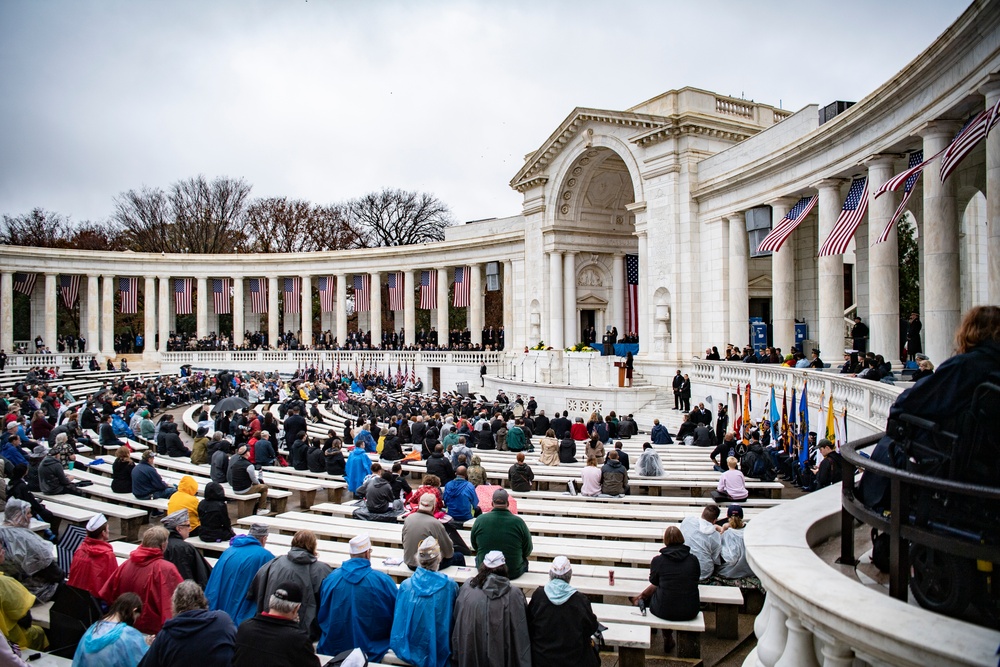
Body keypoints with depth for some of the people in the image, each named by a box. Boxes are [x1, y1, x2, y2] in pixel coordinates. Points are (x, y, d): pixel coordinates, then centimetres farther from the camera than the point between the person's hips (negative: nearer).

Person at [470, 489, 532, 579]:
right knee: (524, 561, 30)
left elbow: (474, 546, 6)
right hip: (514, 573, -1)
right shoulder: (519, 522, -14)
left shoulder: (480, 520, -11)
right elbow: (527, 551, -3)